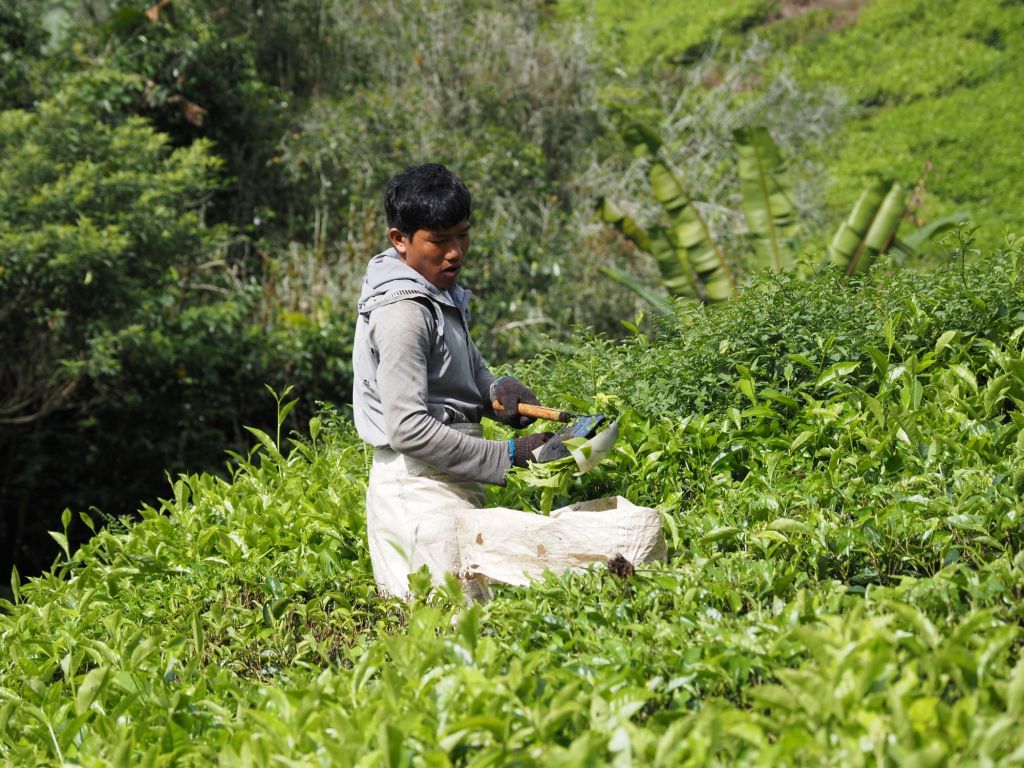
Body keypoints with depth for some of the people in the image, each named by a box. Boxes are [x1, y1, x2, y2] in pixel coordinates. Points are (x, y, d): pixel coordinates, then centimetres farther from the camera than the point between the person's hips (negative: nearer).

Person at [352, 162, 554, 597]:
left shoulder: (440, 291, 13)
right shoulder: (402, 312, -17)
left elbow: (466, 365, 26)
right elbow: (410, 429, -22)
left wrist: (495, 390, 1)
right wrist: (508, 456, -18)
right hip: (423, 491, -10)